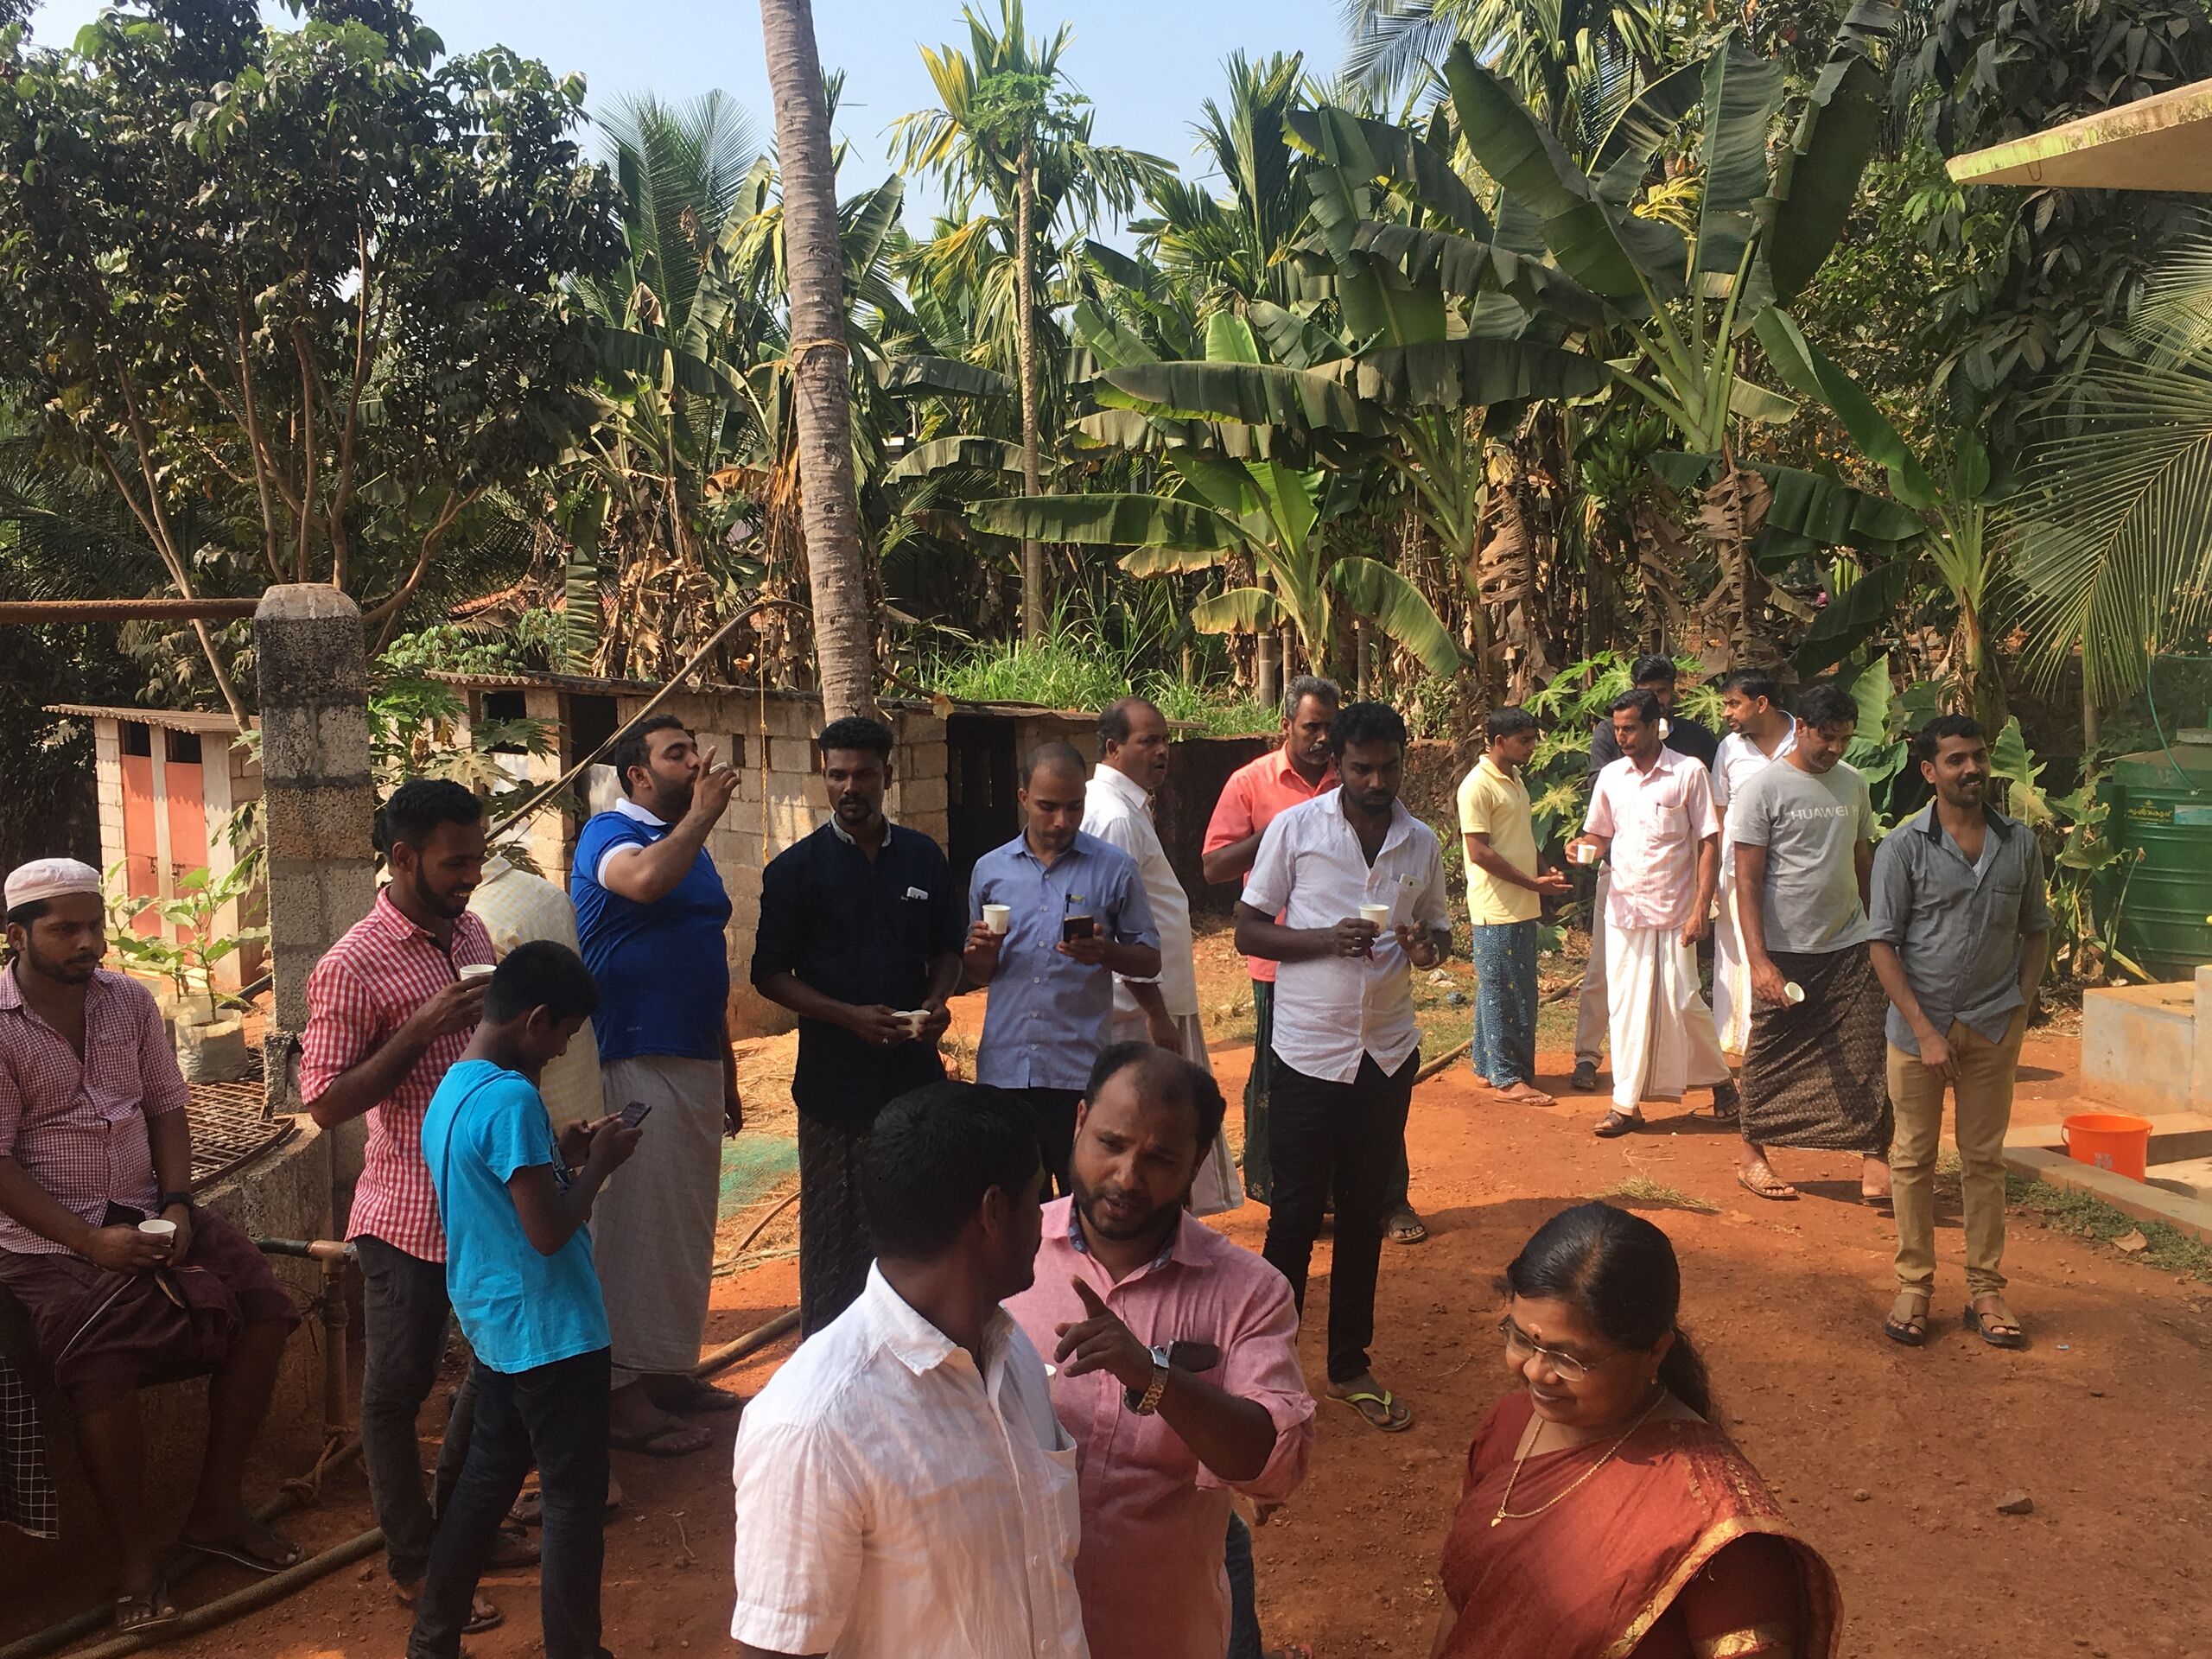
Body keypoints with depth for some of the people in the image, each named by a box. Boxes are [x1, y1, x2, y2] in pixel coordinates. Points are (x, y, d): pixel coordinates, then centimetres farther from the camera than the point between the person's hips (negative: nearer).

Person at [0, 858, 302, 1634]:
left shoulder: (131, 1001, 4)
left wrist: (178, 1205, -7)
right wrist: (89, 1242, -19)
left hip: (147, 1211, 5)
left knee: (263, 1308, -8)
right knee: (102, 1373, -25)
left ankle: (218, 1511, 6)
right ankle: (138, 1556, -4)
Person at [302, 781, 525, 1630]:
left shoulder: (468, 932, 7)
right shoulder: (353, 967, -16)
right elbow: (327, 1102, -17)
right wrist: (425, 1026, -25)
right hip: (410, 1212, -8)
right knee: (398, 1390, 6)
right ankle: (413, 1565, 23)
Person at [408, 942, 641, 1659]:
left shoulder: (449, 1093, 6)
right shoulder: (513, 1099, -24)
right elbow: (549, 1232, -24)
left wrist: (560, 1155, 9)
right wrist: (599, 1164, -11)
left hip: (494, 1327, 9)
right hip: (551, 1334, -9)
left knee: (483, 1482, 21)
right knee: (575, 1504, 4)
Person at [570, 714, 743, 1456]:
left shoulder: (688, 843, 17)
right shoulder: (610, 833, -8)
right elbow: (643, 880, -34)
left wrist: (726, 1072, 23)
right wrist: (703, 812, -21)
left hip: (695, 1061, 9)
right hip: (636, 1063, -8)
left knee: (687, 1225, 14)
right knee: (633, 1226, -4)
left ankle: (669, 1370, 26)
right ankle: (624, 1394, 4)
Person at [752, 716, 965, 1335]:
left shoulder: (925, 859, 7)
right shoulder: (795, 869, -3)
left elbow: (948, 949, 16)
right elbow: (771, 975, -3)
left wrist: (937, 1002, -5)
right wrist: (850, 1016, -16)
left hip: (915, 1070, 3)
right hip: (835, 1079, -3)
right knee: (835, 1235, 5)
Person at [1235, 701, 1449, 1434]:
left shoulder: (1422, 843, 4)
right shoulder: (1295, 829, -7)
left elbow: (1439, 931, 15)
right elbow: (1248, 932, -6)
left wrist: (1427, 946, -9)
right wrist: (1326, 940, -22)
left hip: (1388, 1051, 4)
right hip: (1308, 1051, -4)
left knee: (1365, 1213, 13)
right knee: (1296, 1215, 3)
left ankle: (1349, 1366, 26)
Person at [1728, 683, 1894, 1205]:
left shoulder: (1854, 784, 9)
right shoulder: (1766, 787, -8)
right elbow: (1747, 880, -11)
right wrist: (1758, 959, -19)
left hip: (1850, 947, 4)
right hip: (1786, 949, -4)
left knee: (1868, 1054, -4)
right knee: (1772, 1056, 6)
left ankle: (1874, 1158, 1)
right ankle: (1752, 1153, 20)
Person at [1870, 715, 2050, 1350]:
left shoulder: (2020, 842, 2)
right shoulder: (1903, 847, -8)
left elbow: (2036, 930, 12)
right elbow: (1883, 945, -9)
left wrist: (2022, 1005, -1)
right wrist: (1925, 1030, -14)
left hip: (1993, 1028, 2)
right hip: (1919, 1026, -2)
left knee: (1985, 1160, 10)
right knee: (1914, 1159, 7)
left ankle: (1986, 1291, 19)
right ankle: (1914, 1286, 18)